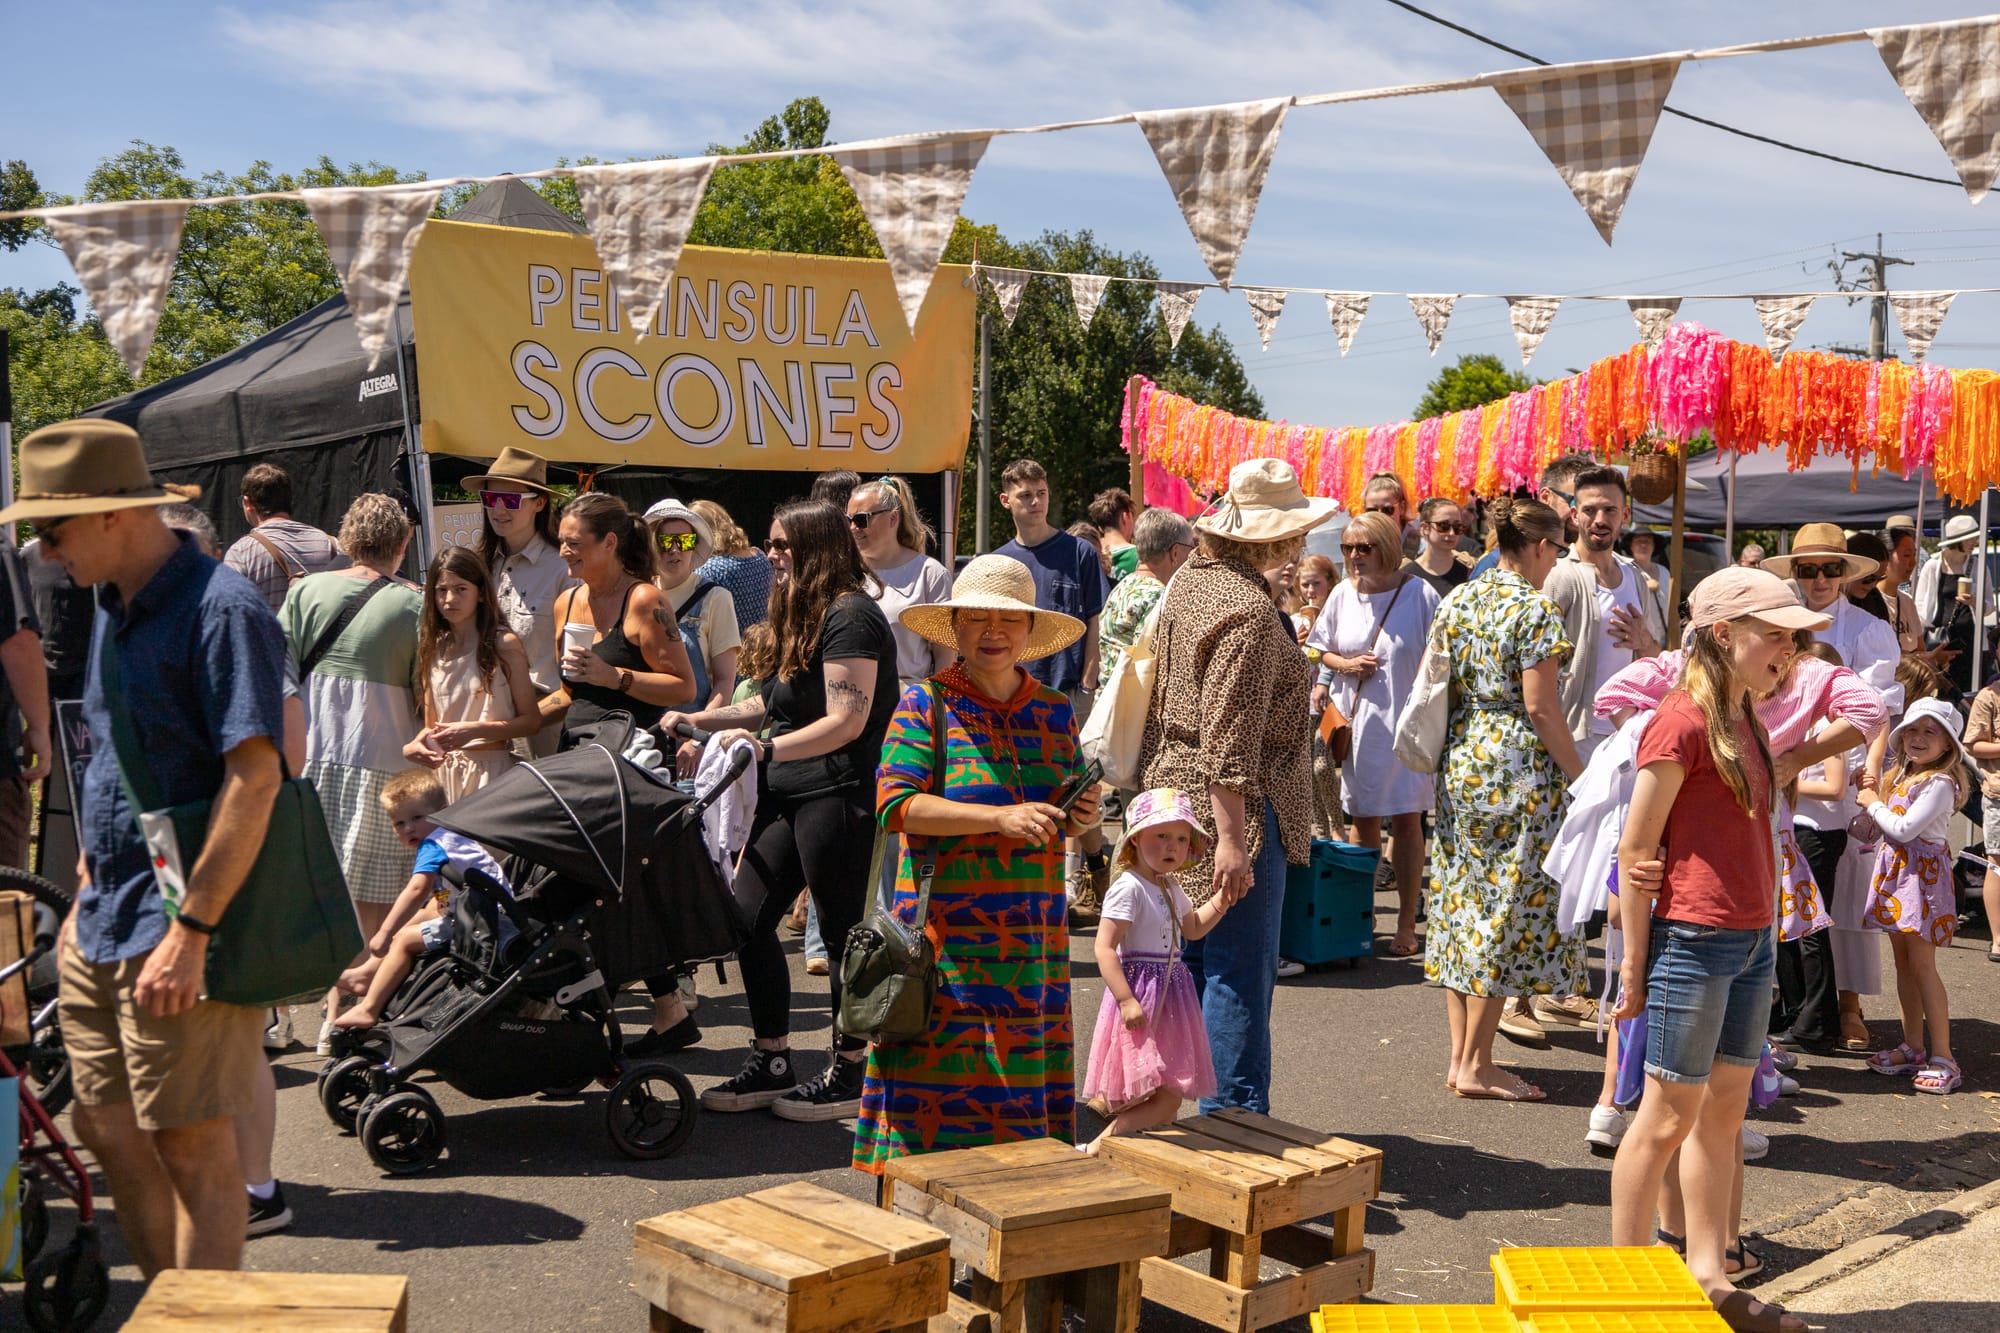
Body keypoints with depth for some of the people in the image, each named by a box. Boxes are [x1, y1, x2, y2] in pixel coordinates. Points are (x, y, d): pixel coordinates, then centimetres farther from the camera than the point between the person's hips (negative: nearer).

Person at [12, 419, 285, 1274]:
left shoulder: (219, 608, -16)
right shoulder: (114, 609, 13)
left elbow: (255, 776, -23)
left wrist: (190, 932, -25)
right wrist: (87, 896, 22)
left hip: (176, 938, -9)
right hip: (103, 931, 9)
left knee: (192, 1147, 0)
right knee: (110, 1134, 16)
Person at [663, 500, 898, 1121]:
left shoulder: (851, 616, -13)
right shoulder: (809, 616, 19)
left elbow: (847, 721, -20)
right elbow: (775, 704, 24)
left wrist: (767, 749, -25)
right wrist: (698, 722, 19)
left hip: (837, 794, -10)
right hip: (789, 793, 10)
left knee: (842, 932, 0)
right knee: (748, 919, 7)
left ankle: (848, 1076, 12)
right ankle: (770, 1064, 18)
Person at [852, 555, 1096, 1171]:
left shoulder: (1055, 711, 13)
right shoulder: (925, 705, -1)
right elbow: (894, 802, -13)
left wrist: (1084, 818, -1)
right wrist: (1000, 818, -20)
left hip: (1033, 931, 4)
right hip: (948, 930, -4)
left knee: (1021, 1074, 6)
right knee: (943, 1078, -3)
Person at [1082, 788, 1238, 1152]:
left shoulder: (1171, 887, 13)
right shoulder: (1128, 888, -16)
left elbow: (1192, 928, 30)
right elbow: (1104, 948, -21)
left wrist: (1221, 900, 14)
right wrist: (1126, 1000, -26)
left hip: (1171, 994, 9)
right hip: (1141, 997, -9)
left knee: (1171, 1096, 10)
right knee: (1164, 1101, -12)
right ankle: (1099, 1148, -5)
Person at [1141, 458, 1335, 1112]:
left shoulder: (1191, 579, 10)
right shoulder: (1249, 610, -19)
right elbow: (1228, 739, -24)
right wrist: (1232, 838, -24)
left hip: (1173, 788, 10)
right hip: (1231, 809, -10)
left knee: (1192, 957, 19)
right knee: (1240, 971, -2)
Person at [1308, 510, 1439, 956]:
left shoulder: (1420, 594, -9)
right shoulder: (1342, 593, 3)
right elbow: (1318, 648, 15)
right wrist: (1343, 665, -5)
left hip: (1406, 723, -4)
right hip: (1355, 722, 4)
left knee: (1405, 819, 1)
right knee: (1363, 821, 11)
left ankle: (1407, 922, 9)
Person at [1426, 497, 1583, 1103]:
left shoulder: (1457, 600, 9)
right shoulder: (1536, 611, -12)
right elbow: (1540, 708, -16)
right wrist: (1579, 775, -8)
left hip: (1460, 764, 7)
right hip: (1518, 769, -7)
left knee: (1462, 901, 11)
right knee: (1506, 910, -1)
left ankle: (1460, 1056, 16)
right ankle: (1476, 1065, 3)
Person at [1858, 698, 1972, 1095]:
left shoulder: (1940, 783, -15)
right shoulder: (1903, 777, 13)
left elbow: (1904, 829, -20)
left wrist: (1873, 804, -7)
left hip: (1923, 873, -9)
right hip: (1897, 870, 9)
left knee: (1921, 963, -9)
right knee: (1903, 962, 12)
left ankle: (1942, 1057, -6)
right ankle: (1913, 1047, 20)